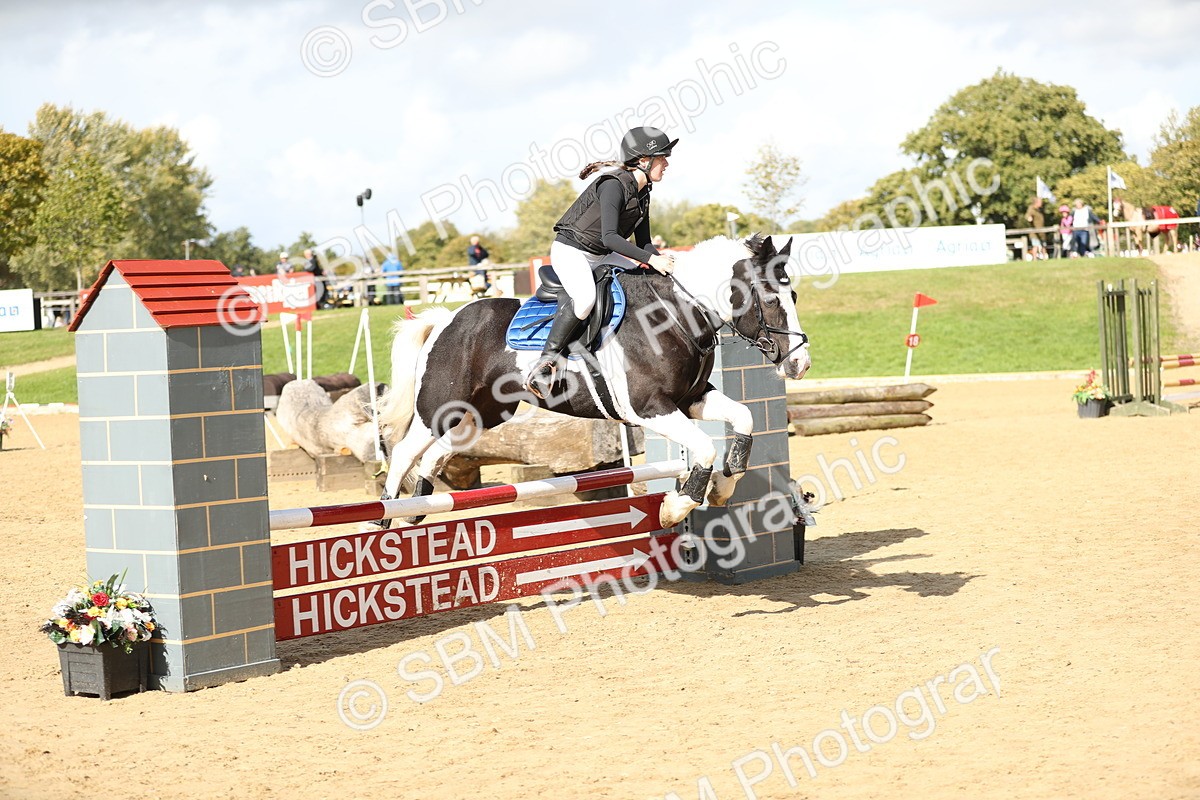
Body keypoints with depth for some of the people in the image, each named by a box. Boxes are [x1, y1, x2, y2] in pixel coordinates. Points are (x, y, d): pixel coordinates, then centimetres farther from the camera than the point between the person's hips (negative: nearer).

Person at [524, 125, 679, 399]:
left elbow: (643, 242, 10)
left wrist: (662, 260, -10)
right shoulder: (613, 184, -22)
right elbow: (609, 237, -31)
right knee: (585, 298, -35)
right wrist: (650, 259, -34)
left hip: (600, 257, 10)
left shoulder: (642, 192, 6)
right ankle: (544, 364, -29)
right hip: (570, 250, -10)